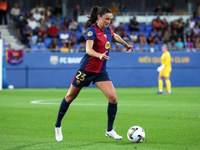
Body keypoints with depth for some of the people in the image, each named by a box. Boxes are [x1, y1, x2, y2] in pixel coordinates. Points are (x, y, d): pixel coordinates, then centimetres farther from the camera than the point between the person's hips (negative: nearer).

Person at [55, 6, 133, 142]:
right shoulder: (92, 30, -18)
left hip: (101, 71, 6)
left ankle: (110, 130, 2)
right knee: (70, 97, 9)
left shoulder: (107, 29, 4)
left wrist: (126, 44, 43)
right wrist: (99, 56, -50)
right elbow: (88, 49, -32)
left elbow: (115, 36, 30)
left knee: (113, 97, -12)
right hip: (86, 69, -6)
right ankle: (58, 126, 27)